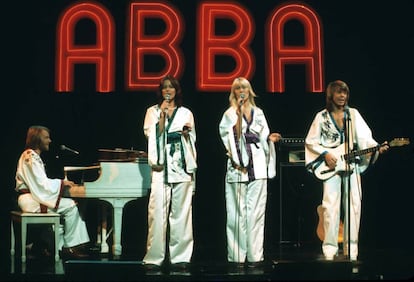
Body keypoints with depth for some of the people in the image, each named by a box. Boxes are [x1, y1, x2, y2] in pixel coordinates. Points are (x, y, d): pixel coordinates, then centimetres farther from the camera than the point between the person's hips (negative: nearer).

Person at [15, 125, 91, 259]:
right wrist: (61, 183, -8)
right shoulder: (31, 157, -14)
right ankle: (69, 246, -4)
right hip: (30, 200, -11)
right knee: (70, 206, -13)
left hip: (31, 196, 11)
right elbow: (42, 183, -20)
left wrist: (61, 183, 7)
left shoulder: (31, 155, 18)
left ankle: (59, 247, -2)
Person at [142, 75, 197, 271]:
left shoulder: (186, 113, 16)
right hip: (161, 167, -1)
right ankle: (154, 257, -7)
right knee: (157, 212, -9)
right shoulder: (153, 111, 13)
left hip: (182, 166, 1)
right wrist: (162, 114, -5)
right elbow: (151, 135, -2)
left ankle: (180, 256, 2)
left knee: (181, 211, -1)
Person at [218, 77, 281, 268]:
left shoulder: (258, 113, 16)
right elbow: (233, 134, -9)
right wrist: (239, 111, -12)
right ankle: (237, 256, -1)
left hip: (257, 168, 3)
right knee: (237, 212, -4)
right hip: (238, 167, -3)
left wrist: (270, 138, -1)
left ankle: (255, 255, 2)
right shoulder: (230, 113, 6)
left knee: (256, 211, 0)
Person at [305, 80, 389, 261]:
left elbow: (364, 137, 1)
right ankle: (329, 248, -5)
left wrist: (377, 148, -16)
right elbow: (310, 141, 4)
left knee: (353, 205, 0)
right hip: (331, 166, -2)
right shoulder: (322, 116, 3)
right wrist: (325, 154, -8)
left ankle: (351, 249, 6)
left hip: (352, 165, 2)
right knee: (331, 206, -10)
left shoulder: (353, 114, 9)